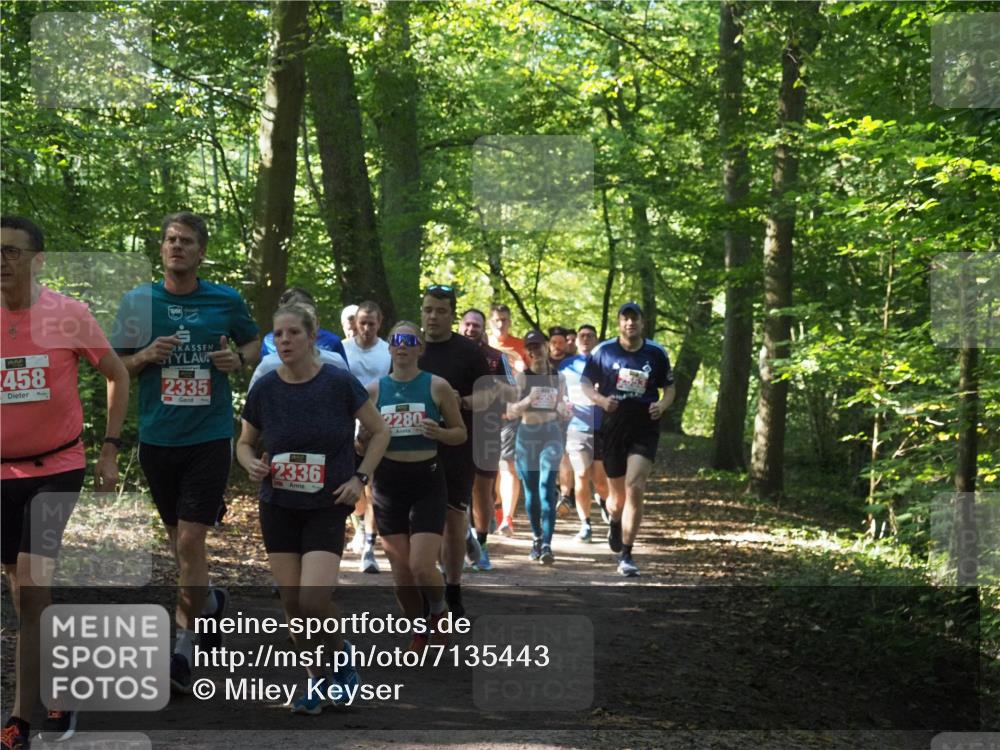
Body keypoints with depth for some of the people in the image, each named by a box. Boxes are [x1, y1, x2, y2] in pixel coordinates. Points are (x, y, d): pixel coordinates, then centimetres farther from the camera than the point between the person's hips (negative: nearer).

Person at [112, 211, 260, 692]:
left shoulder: (226, 301, 1)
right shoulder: (139, 301, 3)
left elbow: (254, 343, 16)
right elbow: (115, 366, 8)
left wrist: (238, 358, -6)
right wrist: (146, 355, -13)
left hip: (209, 437, -2)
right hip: (157, 437, 3)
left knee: (190, 540, -9)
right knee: (177, 536, 14)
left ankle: (184, 648, 0)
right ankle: (208, 601, 42)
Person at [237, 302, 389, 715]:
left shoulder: (340, 383, -10)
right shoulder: (264, 389, -3)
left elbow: (379, 432, 2)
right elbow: (244, 443, 12)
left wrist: (360, 477, -8)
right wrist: (252, 464, -10)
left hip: (327, 507, -3)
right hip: (278, 508, 3)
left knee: (314, 601, -15)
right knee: (292, 604, 4)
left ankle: (341, 653, 15)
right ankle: (319, 680, 24)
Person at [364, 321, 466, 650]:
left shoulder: (437, 386, -2)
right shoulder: (374, 390, 3)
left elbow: (461, 434, 5)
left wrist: (439, 433, -16)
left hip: (427, 480, -2)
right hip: (388, 481, 2)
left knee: (422, 567, -13)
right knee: (400, 571, 4)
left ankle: (439, 612, 19)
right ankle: (419, 631, 26)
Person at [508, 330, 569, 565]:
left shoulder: (558, 378, 7)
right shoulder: (521, 377, 1)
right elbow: (512, 410, -5)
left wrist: (565, 411, -9)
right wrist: (528, 400, -23)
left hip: (551, 434, -1)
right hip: (526, 434, 1)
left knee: (547, 488, -14)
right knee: (530, 491, 6)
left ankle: (547, 545, -19)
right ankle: (537, 538, 24)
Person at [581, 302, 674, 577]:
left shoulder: (656, 353, 4)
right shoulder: (603, 351, 2)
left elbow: (669, 388, 13)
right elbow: (586, 384, 7)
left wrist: (662, 405, -9)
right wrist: (600, 399, -13)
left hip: (645, 428, -1)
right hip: (613, 428, 1)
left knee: (635, 487, -16)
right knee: (618, 495, 10)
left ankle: (626, 555, -10)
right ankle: (614, 523, 48)